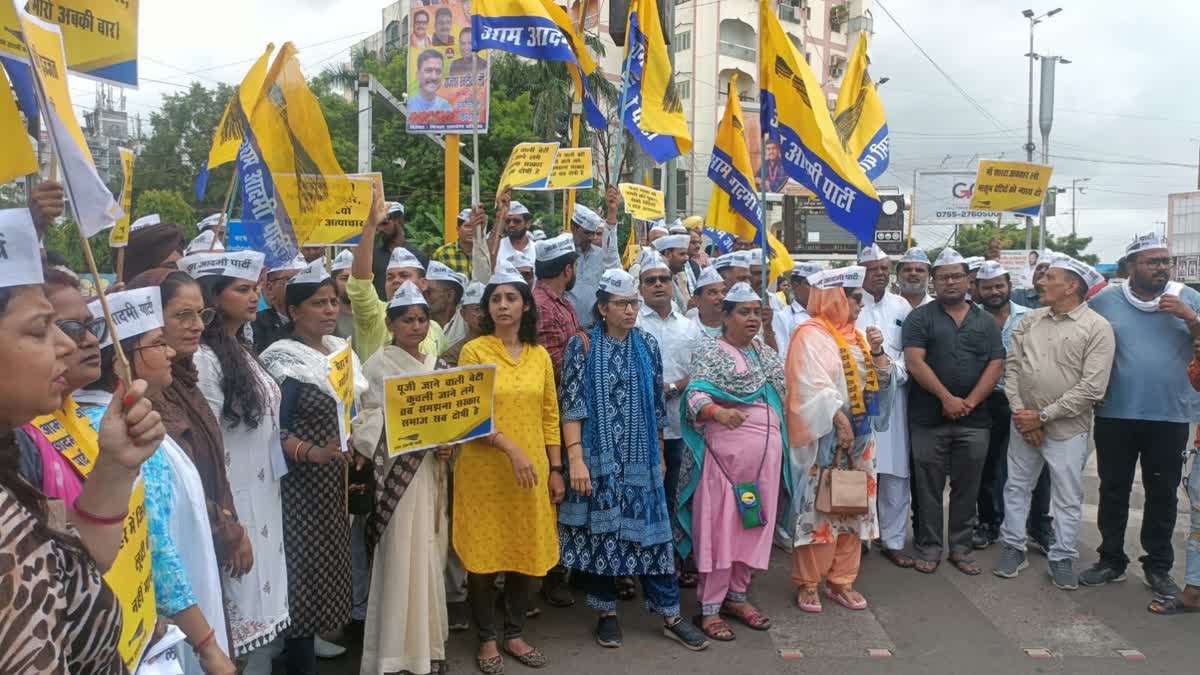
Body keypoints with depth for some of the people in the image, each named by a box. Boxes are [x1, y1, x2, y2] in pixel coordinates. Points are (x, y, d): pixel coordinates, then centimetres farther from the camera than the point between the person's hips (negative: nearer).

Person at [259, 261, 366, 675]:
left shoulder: (340, 350, 9)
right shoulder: (283, 360, -12)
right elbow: (272, 429, -19)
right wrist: (314, 453, -31)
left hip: (336, 483, 7)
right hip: (302, 485, -7)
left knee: (325, 571, 13)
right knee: (304, 575, -2)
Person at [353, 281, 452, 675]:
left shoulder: (435, 365, 12)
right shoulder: (380, 365, -7)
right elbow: (368, 422, -13)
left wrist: (447, 444, -3)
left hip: (432, 470, 6)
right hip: (398, 473, -6)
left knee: (429, 556, 11)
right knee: (403, 558, -4)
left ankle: (428, 642, 22)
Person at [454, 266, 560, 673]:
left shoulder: (540, 356, 8)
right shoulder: (474, 351, -4)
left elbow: (550, 416, 10)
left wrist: (555, 468, 6)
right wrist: (511, 450, -21)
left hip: (532, 468, 4)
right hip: (484, 469, -4)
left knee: (526, 550, 9)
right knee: (484, 553, 3)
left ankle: (515, 634, 25)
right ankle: (487, 639, 19)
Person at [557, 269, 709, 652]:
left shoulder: (648, 345, 6)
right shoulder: (582, 346, -4)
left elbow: (657, 405, 11)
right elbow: (571, 406, -10)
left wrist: (660, 456, 13)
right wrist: (576, 460, -18)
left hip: (641, 460, 2)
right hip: (598, 458, -2)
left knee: (650, 529, 3)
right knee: (600, 531, 5)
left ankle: (670, 616, 12)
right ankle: (606, 613, 19)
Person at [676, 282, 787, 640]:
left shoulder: (768, 356, 16)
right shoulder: (709, 351, -4)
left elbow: (783, 400, 21)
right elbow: (695, 395, -16)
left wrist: (779, 445, 14)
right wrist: (718, 412, -36)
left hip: (766, 456, 6)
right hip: (724, 453, -6)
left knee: (754, 526, 10)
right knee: (719, 529, -3)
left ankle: (737, 596, 25)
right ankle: (709, 608, 7)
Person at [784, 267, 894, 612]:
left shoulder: (856, 335, 15)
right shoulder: (811, 334, -9)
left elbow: (882, 380, 16)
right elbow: (812, 386, -18)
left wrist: (877, 352, -1)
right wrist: (839, 420, -24)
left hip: (859, 437, 8)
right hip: (824, 438, -8)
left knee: (854, 508, 10)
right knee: (818, 509, -3)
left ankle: (841, 581, 21)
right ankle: (808, 583, 9)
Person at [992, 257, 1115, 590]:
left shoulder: (1097, 327, -10)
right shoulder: (1030, 320, 5)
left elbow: (1092, 388, -15)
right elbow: (1012, 367, 4)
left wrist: (1043, 416, -15)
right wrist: (1020, 412, -8)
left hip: (1066, 428, -4)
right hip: (1023, 423, 4)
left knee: (1068, 498, 7)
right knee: (1016, 487, 13)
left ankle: (1062, 558, 21)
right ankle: (1013, 547, 26)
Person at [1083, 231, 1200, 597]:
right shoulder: (1104, 301, 0)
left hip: (1170, 417, 1)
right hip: (1115, 416, 0)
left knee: (1163, 494, 10)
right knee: (1113, 491, 9)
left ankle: (1158, 566, 23)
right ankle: (1111, 560, 22)